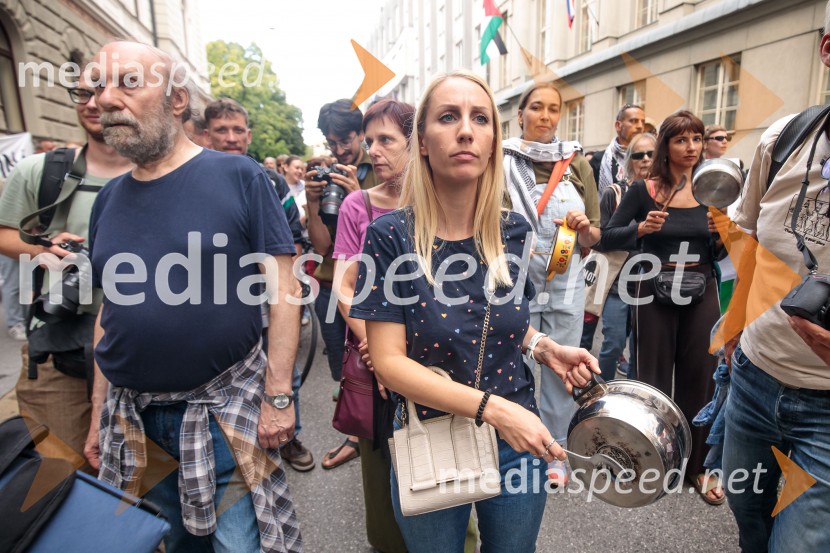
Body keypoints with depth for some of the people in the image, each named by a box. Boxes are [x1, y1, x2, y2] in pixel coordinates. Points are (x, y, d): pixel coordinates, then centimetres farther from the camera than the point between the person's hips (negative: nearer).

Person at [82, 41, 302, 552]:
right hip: (132, 416, 5)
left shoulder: (240, 178, -10)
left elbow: (284, 289, -12)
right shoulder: (110, 199, 6)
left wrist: (278, 396, -14)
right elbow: (109, 312, 12)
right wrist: (99, 413, 13)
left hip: (225, 410, -5)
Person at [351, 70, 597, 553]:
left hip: (518, 444, 3)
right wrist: (493, 408, -26)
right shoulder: (390, 237, -17)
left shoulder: (514, 231, -6)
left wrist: (545, 347, -9)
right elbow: (389, 361, -19)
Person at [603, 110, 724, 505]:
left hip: (702, 292, 3)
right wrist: (640, 228, -21)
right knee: (654, 376, 8)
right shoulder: (644, 190, -6)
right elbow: (608, 239, -5)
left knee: (700, 376, 9)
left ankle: (699, 464, 28)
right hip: (656, 293, -2)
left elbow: (721, 254, 10)